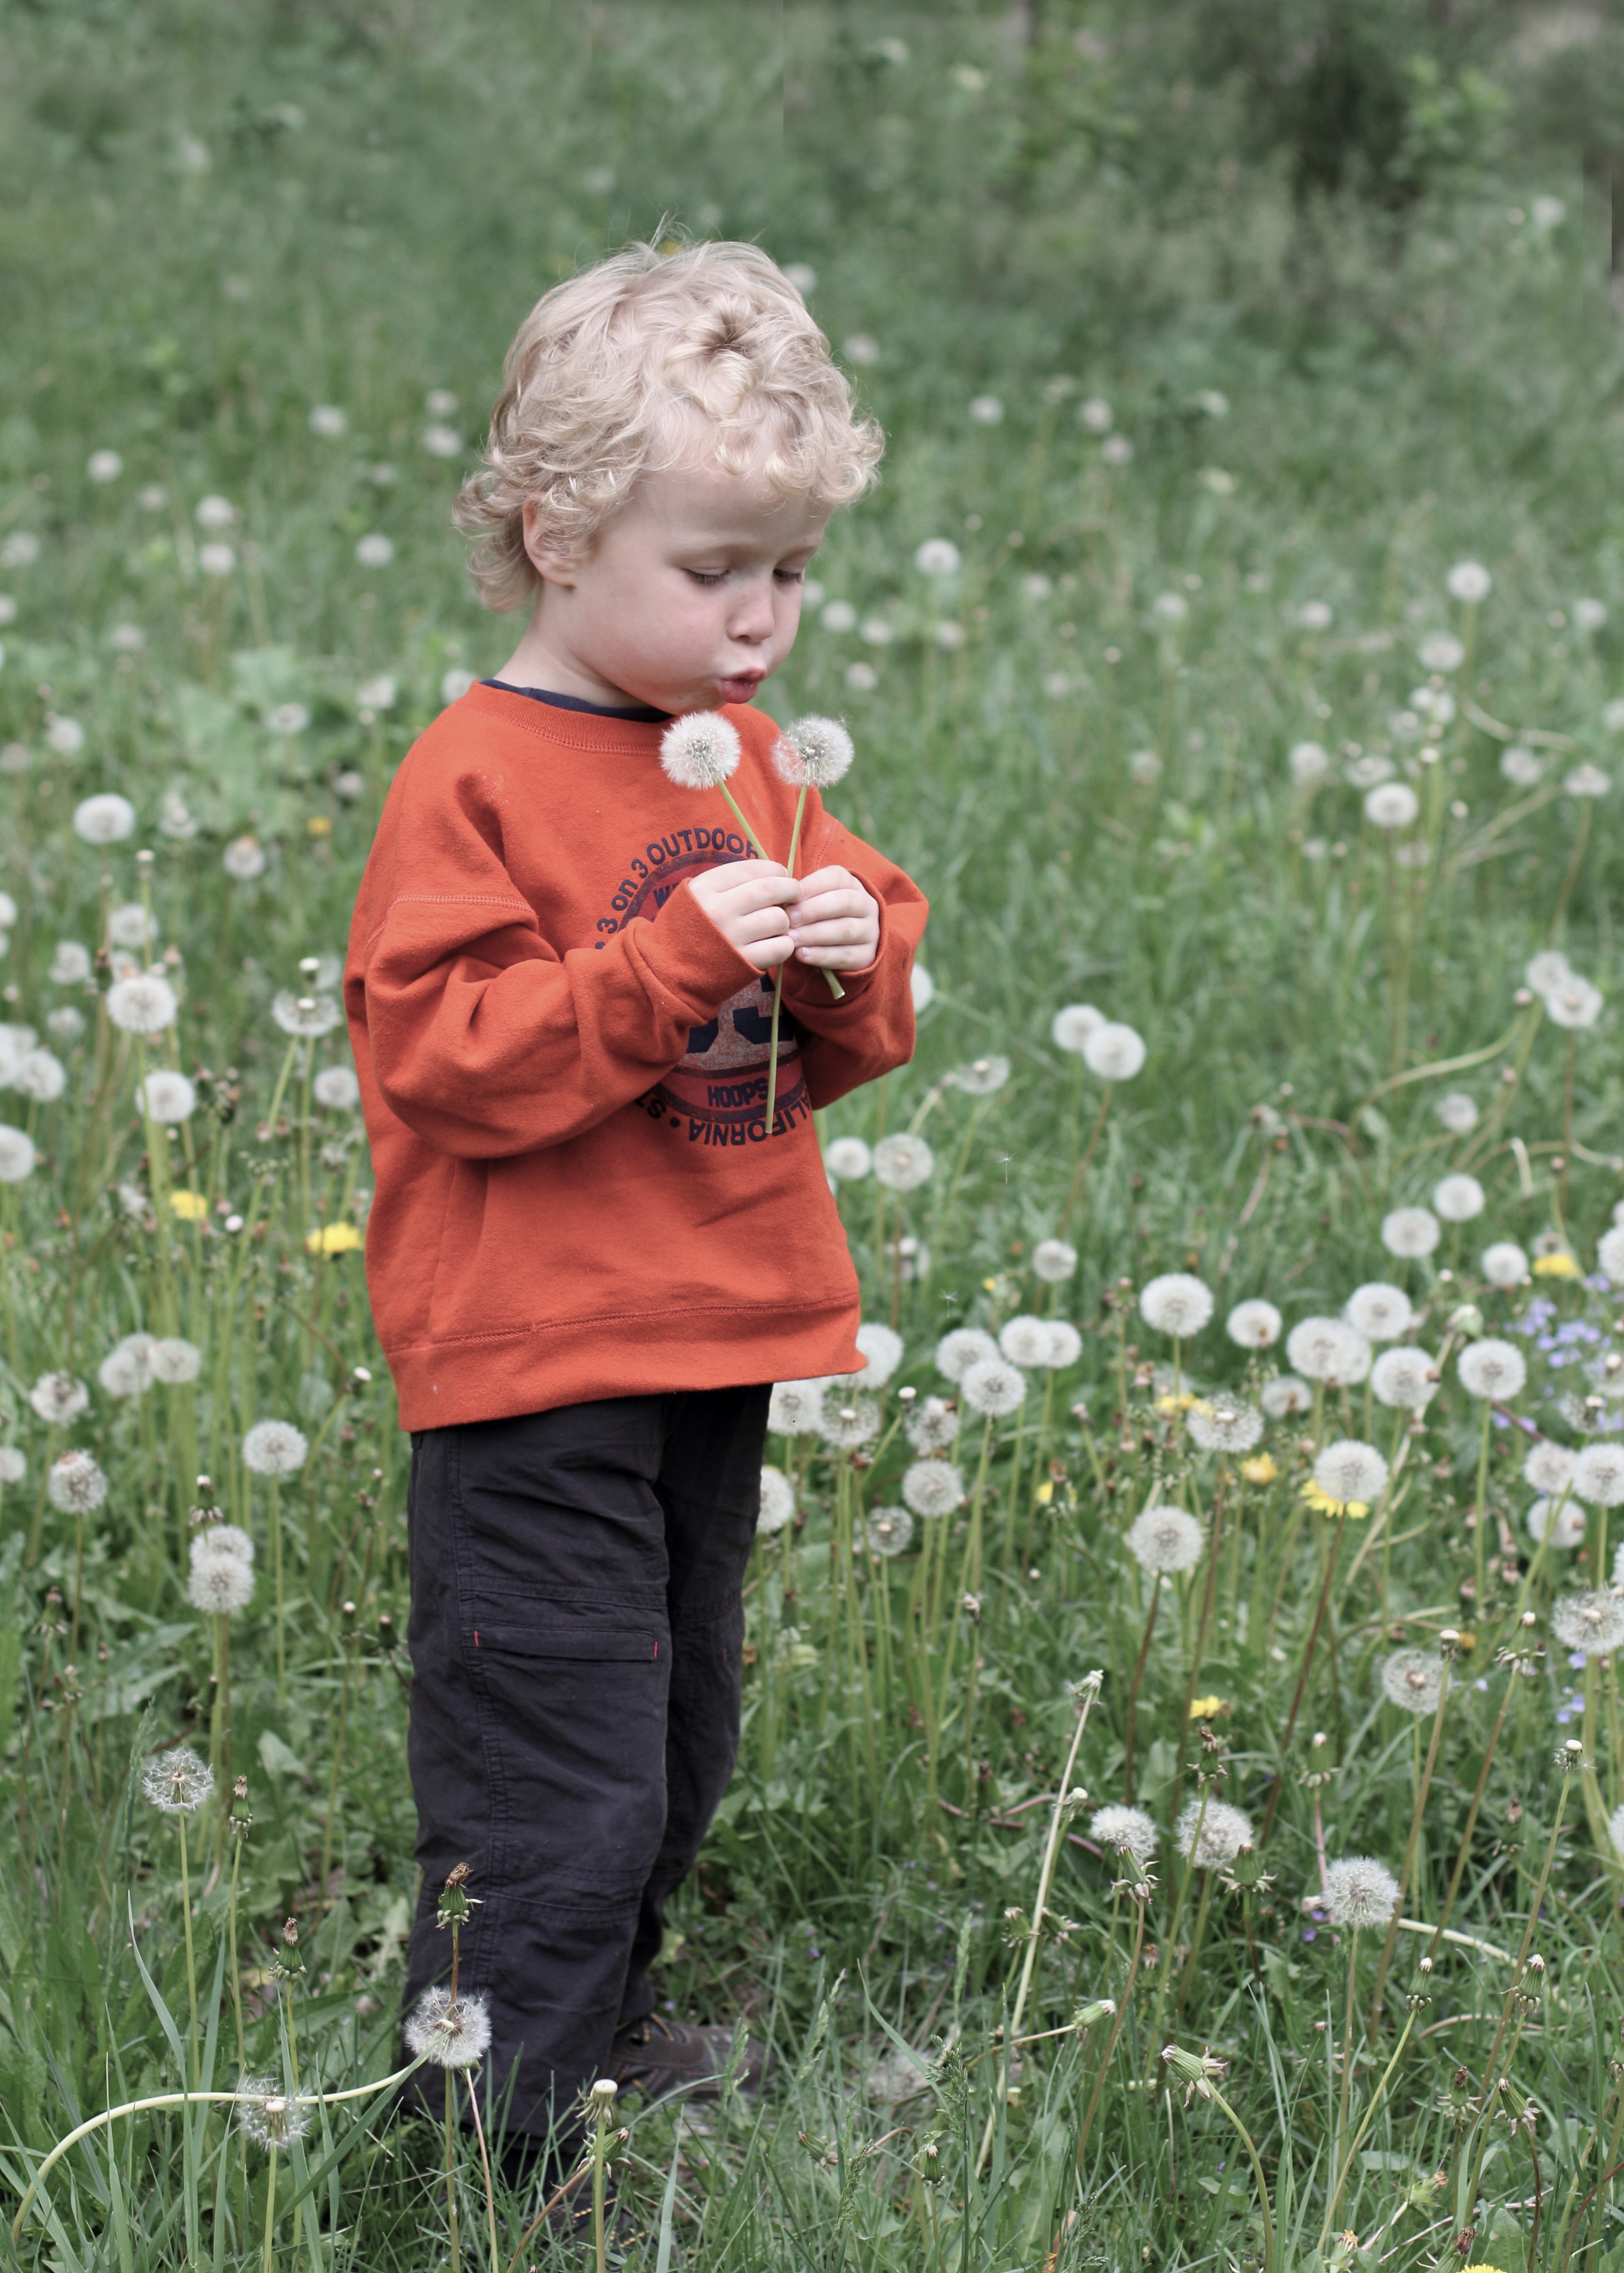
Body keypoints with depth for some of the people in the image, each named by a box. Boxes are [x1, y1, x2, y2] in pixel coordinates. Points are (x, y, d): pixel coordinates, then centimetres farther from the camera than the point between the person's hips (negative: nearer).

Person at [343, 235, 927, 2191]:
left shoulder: (744, 761, 10)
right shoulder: (475, 779, -13)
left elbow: (843, 1032, 17)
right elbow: (448, 1055, -21)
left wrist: (850, 961, -6)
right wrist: (678, 956, -27)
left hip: (717, 1352, 8)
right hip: (534, 1373, -8)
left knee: (675, 1752, 21)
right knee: (557, 1792, -6)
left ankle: (602, 2030, 40)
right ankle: (493, 2138, 7)